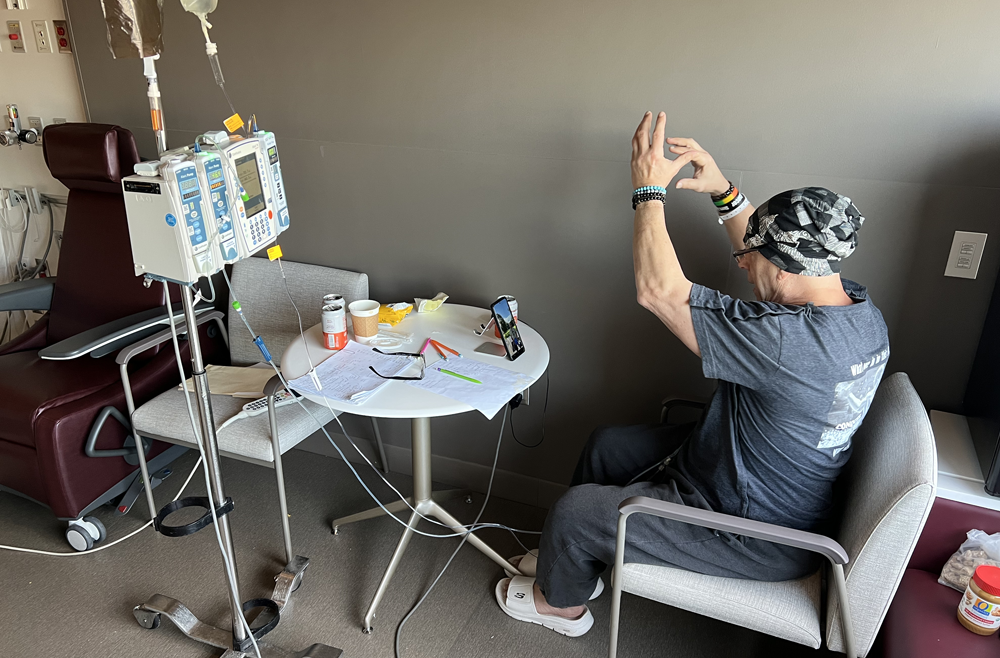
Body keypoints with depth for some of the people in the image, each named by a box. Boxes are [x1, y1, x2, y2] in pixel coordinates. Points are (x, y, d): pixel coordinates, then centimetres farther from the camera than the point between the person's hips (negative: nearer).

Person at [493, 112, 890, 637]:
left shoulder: (791, 342, -38)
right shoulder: (858, 308, -8)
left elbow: (659, 290, -34)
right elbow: (775, 256, 10)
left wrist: (649, 189, -23)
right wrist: (724, 190, -1)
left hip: (754, 538, -9)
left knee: (573, 511, -2)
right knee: (605, 444, 17)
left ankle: (559, 601, 30)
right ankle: (570, 558, 38)